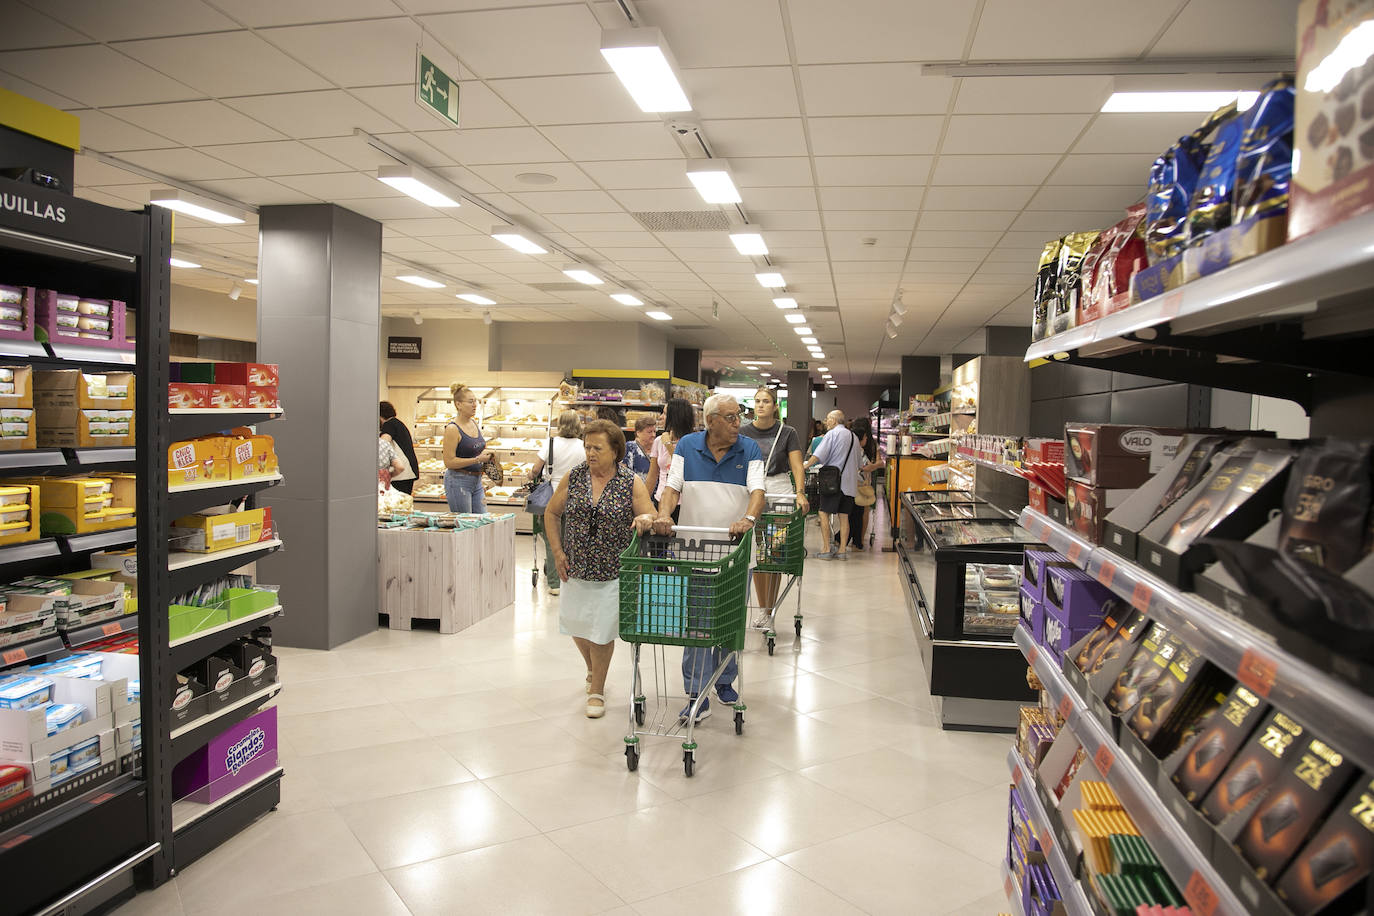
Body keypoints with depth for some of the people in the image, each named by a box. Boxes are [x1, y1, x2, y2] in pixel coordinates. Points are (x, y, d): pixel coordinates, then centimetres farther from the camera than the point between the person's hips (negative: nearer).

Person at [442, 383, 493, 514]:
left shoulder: (475, 424, 9)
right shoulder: (452, 428, -14)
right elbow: (449, 462, -18)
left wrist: (487, 455, 6)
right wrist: (477, 459, -20)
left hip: (476, 481, 8)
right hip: (458, 482, -7)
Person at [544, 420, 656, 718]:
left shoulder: (632, 483, -7)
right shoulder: (573, 478, -1)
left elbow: (652, 519, -5)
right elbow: (551, 513, 9)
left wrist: (646, 519, -30)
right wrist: (558, 552, 2)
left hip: (613, 571, -3)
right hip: (577, 569, 3)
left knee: (601, 632, 0)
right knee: (576, 626, 14)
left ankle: (596, 691, 19)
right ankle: (593, 671, 44)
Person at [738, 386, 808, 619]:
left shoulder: (787, 433, 2)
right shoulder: (743, 432, 5)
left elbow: (797, 467, -5)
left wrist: (800, 493, -21)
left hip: (780, 493, -2)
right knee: (756, 553, 4)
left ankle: (770, 611, 4)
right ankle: (762, 609, 15)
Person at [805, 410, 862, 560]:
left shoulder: (832, 434, -6)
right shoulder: (853, 436, 16)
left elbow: (818, 456, -15)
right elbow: (859, 459, 24)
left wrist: (804, 466, -7)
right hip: (849, 482, 7)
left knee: (824, 513, -3)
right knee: (843, 516, 8)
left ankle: (827, 549, -6)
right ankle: (842, 550, 8)